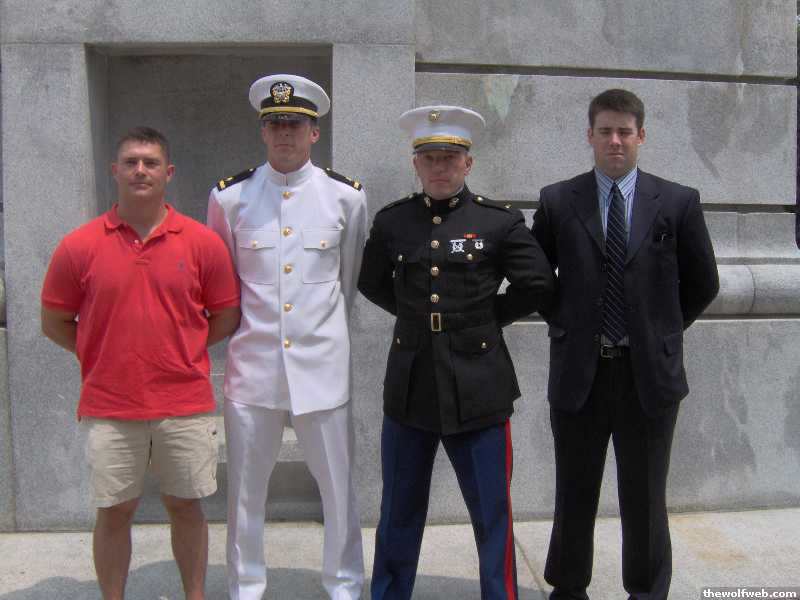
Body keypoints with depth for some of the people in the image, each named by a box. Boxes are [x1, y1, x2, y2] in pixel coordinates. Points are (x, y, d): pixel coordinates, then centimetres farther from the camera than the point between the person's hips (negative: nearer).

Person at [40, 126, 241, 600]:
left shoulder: (203, 242, -3)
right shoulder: (80, 246, -2)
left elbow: (226, 318, 6)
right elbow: (55, 322, 6)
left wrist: (182, 350, 2)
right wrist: (105, 356, 3)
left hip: (185, 405, 0)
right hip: (110, 407, 0)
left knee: (185, 506, 13)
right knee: (114, 512, 11)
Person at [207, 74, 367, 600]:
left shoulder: (346, 196, 0)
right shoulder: (230, 197, 0)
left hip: (322, 363, 0)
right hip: (253, 361, 1)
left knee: (339, 485, 9)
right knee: (246, 489, 11)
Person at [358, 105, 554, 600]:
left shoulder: (501, 221, -2)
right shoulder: (392, 221, 4)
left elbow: (538, 284, 2)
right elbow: (372, 284, 18)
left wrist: (489, 317, 3)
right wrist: (417, 314, 10)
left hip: (477, 389, -2)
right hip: (408, 386, 2)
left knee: (492, 513, 6)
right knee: (399, 513, 15)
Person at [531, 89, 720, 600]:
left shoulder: (678, 202, 0)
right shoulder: (557, 202, 1)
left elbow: (704, 284, 9)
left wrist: (662, 331, 8)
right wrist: (562, 324, 6)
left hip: (650, 372, 0)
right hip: (579, 372, 1)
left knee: (645, 499, 11)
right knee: (575, 497, 13)